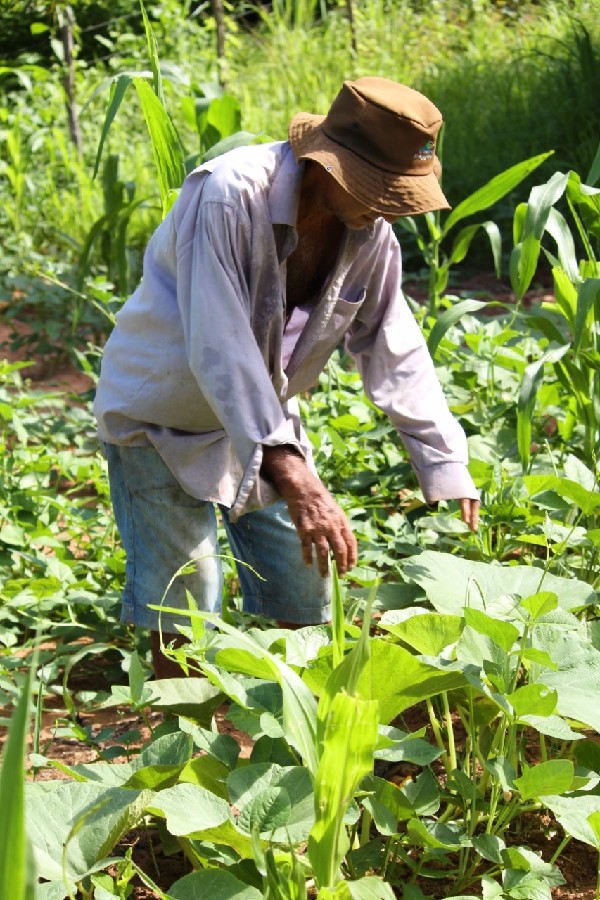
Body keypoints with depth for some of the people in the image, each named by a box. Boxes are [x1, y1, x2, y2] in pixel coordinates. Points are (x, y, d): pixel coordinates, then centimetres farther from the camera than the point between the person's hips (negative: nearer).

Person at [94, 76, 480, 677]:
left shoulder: (370, 231, -10)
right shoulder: (228, 196, -32)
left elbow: (393, 352, -2)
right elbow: (219, 350, -39)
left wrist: (447, 467, -8)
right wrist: (295, 481, -45)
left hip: (263, 414, 6)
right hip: (161, 417, -6)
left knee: (304, 602, 10)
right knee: (182, 620, -6)